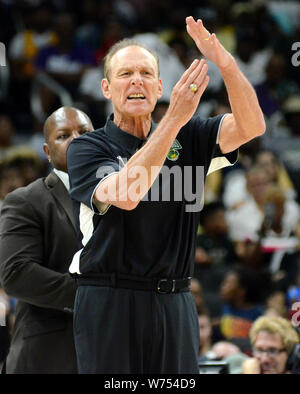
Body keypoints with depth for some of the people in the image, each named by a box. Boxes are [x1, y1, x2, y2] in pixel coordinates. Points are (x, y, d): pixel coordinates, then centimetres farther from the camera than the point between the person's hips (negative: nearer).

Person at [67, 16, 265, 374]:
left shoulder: (185, 138, 11)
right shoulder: (87, 149, 0)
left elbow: (251, 126, -5)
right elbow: (126, 194, -21)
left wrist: (225, 63, -24)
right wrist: (174, 119, -27)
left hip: (175, 304, 4)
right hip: (110, 303, -4)